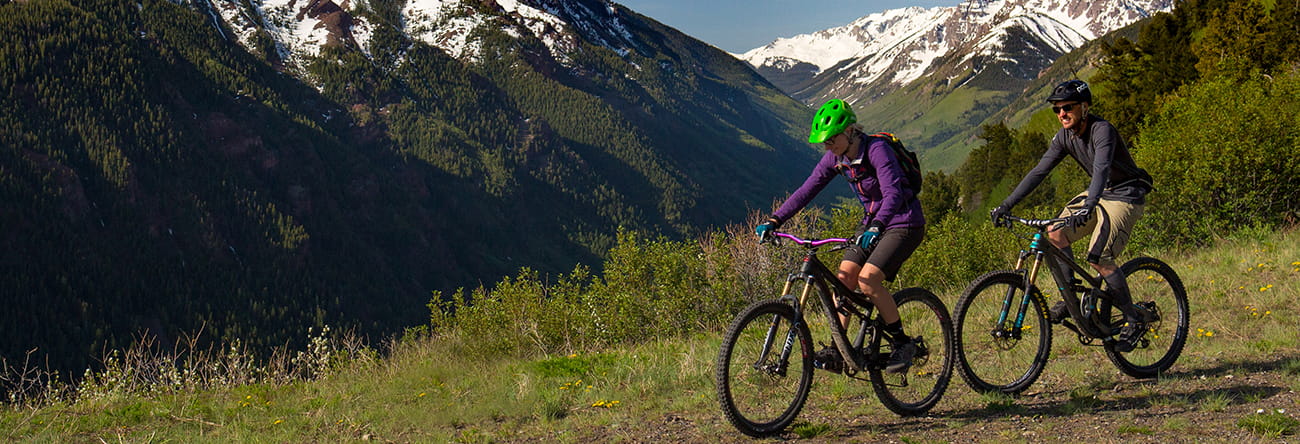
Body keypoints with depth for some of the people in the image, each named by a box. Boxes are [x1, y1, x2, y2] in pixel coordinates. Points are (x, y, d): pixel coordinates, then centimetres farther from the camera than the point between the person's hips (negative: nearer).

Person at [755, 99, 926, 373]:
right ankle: (836, 351, 2)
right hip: (872, 222, 7)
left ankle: (901, 343, -6)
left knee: (868, 280, -22)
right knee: (843, 279, -6)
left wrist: (875, 227, -53)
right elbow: (807, 191, -3)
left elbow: (893, 194, -37)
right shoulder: (836, 158, -3)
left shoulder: (876, 150, -25)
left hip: (904, 224, -7)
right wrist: (773, 221, -14)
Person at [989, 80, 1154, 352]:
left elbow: (1102, 169, -41)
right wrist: (1006, 205, -13)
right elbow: (1039, 172, -4)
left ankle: (1135, 321, -4)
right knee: (1055, 235, -15)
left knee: (1098, 258, -20)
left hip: (1126, 196, -7)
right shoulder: (1065, 136, -3)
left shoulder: (1102, 130, -25)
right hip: (1098, 193, 7)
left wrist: (1088, 206, -57)